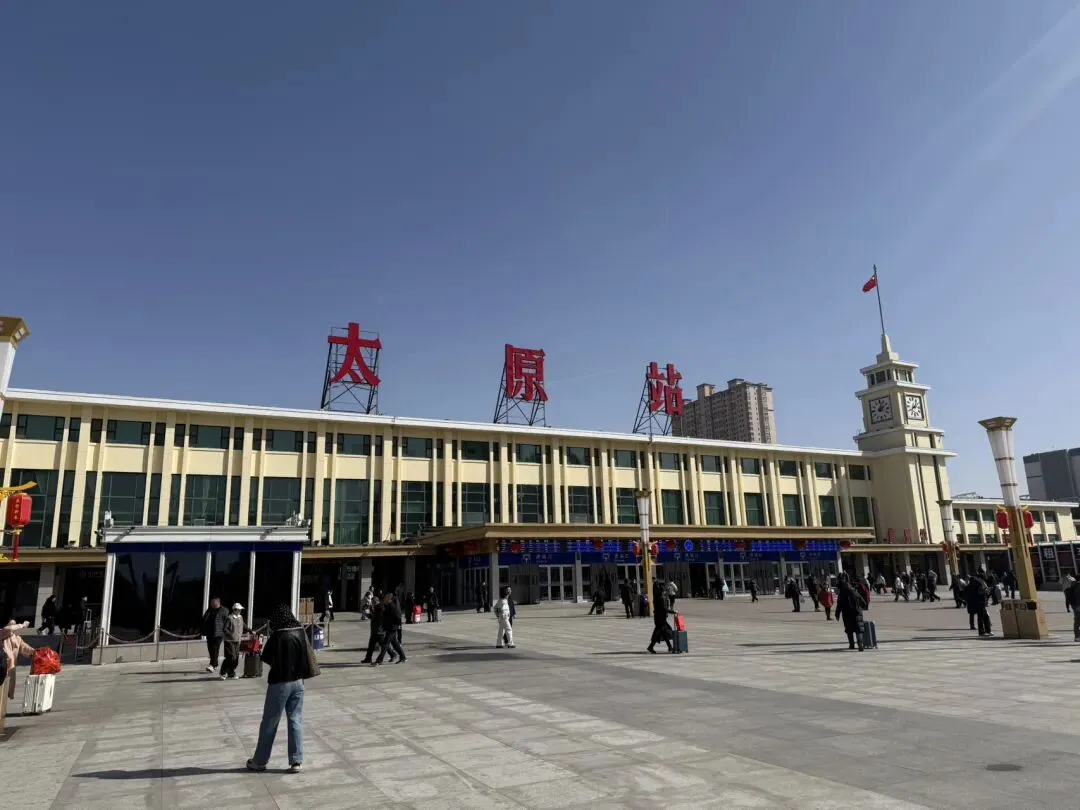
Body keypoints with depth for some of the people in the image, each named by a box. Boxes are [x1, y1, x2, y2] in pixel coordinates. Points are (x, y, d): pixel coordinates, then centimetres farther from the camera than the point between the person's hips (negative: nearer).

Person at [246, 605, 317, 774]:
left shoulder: (278, 636, -17)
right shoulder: (301, 633, -1)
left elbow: (267, 659, -8)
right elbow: (309, 657, 5)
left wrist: (279, 666, 9)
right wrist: (299, 672, 12)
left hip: (280, 682, -5)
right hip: (298, 682, 5)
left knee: (269, 722, 10)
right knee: (296, 721, 9)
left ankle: (260, 761, 22)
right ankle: (296, 761, 10)